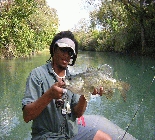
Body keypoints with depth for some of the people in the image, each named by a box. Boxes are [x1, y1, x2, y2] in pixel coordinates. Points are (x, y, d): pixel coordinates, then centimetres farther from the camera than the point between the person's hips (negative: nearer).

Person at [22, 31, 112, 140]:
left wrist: (84, 95, -17)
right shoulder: (38, 74, -10)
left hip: (73, 131, 6)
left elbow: (77, 114, 1)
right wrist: (48, 95, -31)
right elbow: (26, 116, -17)